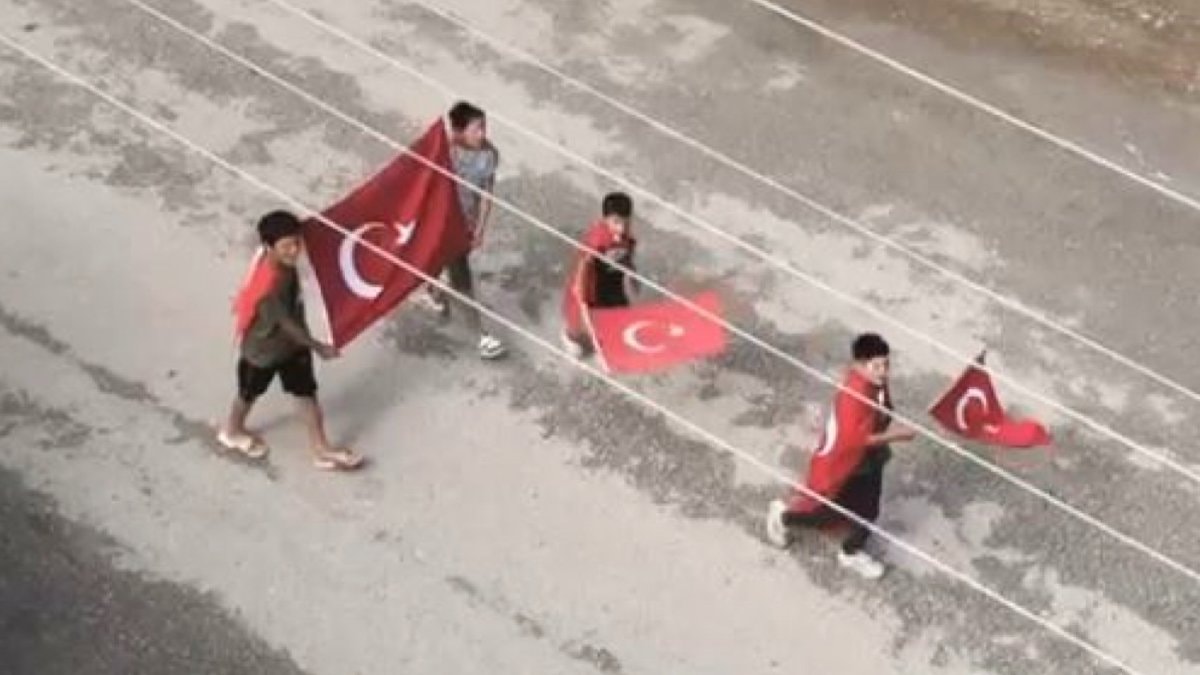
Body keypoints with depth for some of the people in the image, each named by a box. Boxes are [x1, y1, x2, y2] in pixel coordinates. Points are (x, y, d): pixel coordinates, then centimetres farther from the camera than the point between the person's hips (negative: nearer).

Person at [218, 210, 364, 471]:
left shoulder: (283, 263, -16)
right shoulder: (269, 286, -40)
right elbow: (286, 322, -30)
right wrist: (318, 347, -21)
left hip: (292, 343, 7)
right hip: (264, 349, -7)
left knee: (307, 392, 12)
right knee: (250, 393, 21)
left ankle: (321, 449, 24)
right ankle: (232, 432, 49)